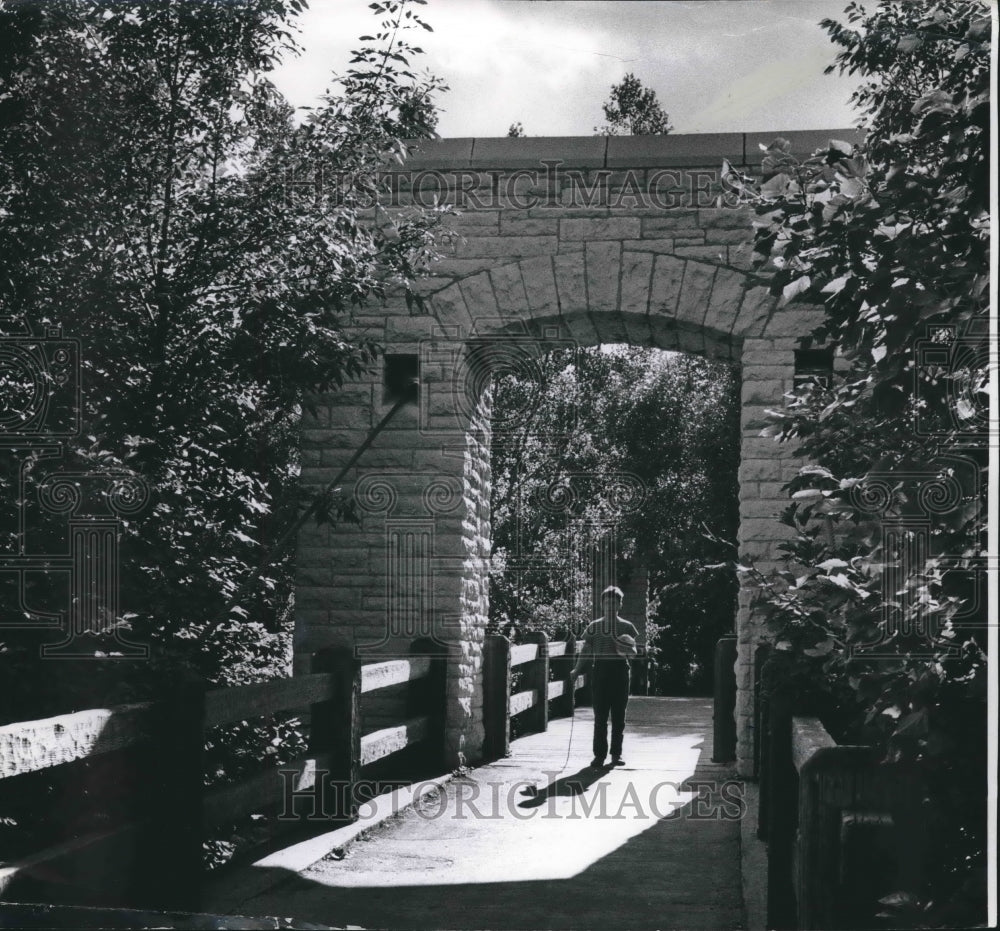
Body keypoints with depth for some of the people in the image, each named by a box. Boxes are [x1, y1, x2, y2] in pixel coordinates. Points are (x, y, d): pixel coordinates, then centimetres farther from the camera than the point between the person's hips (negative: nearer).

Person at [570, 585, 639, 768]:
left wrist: (628, 649, -14)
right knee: (600, 716, -4)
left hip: (620, 671, 1)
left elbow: (633, 653, 8)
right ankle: (599, 754, -1)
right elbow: (586, 652, 9)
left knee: (619, 715, 3)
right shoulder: (594, 627, 8)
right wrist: (577, 670, -2)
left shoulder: (626, 627, 8)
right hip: (600, 670, -1)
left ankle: (616, 754, 10)